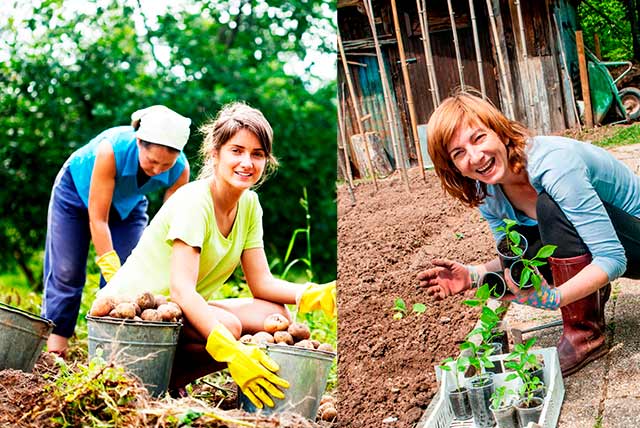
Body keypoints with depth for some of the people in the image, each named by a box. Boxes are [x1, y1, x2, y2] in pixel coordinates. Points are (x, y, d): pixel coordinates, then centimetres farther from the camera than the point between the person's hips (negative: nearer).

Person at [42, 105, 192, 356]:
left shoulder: (180, 169, -32)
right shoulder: (112, 149, -42)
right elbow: (97, 220, -37)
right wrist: (115, 277, -39)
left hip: (128, 205, 3)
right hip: (77, 192, -3)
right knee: (67, 272, -3)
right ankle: (54, 348, 8)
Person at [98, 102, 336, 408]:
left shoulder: (249, 203, 1)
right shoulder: (193, 202, -22)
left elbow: (261, 282, -2)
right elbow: (181, 290, -33)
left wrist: (315, 295, -22)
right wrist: (231, 351, -46)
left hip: (184, 311, 8)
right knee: (227, 326, -31)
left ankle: (168, 378, -4)